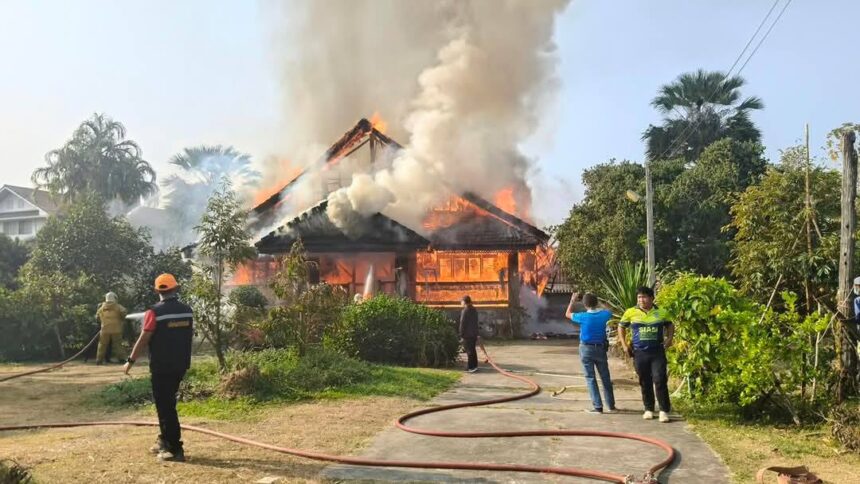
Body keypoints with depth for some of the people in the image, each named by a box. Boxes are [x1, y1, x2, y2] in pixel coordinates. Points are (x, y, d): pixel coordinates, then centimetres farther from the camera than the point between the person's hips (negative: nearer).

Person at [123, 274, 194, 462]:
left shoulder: (155, 312, -13)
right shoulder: (187, 311, 3)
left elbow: (144, 339, -12)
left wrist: (131, 361, -3)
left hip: (161, 366, -6)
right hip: (181, 365, 6)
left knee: (165, 406, 0)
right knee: (167, 402, 21)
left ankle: (175, 449, -1)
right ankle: (165, 441, 28)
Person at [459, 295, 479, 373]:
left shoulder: (465, 311, -15)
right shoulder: (474, 310, 11)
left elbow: (462, 324, -15)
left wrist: (461, 335, -10)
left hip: (467, 335, -8)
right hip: (474, 334, 8)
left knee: (469, 351, -5)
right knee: (473, 350, 15)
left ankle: (471, 367, -5)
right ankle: (474, 366, 21)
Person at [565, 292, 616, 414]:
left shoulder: (583, 316, -14)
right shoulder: (604, 314, -7)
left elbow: (567, 314, 5)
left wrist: (572, 300, 16)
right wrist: (594, 299, 24)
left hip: (586, 349, -3)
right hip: (600, 348, 3)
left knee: (590, 378, 2)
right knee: (605, 378, 13)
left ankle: (597, 407, -1)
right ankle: (611, 405, 20)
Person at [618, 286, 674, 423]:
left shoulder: (661, 312, 2)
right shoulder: (630, 312, -1)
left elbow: (669, 325, 19)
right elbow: (621, 327, 11)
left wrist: (669, 338, 3)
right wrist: (624, 345, 4)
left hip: (658, 352, -1)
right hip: (640, 353, 1)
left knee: (660, 381, -8)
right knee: (645, 382, 9)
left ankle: (664, 410, 2)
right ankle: (649, 409, 22)